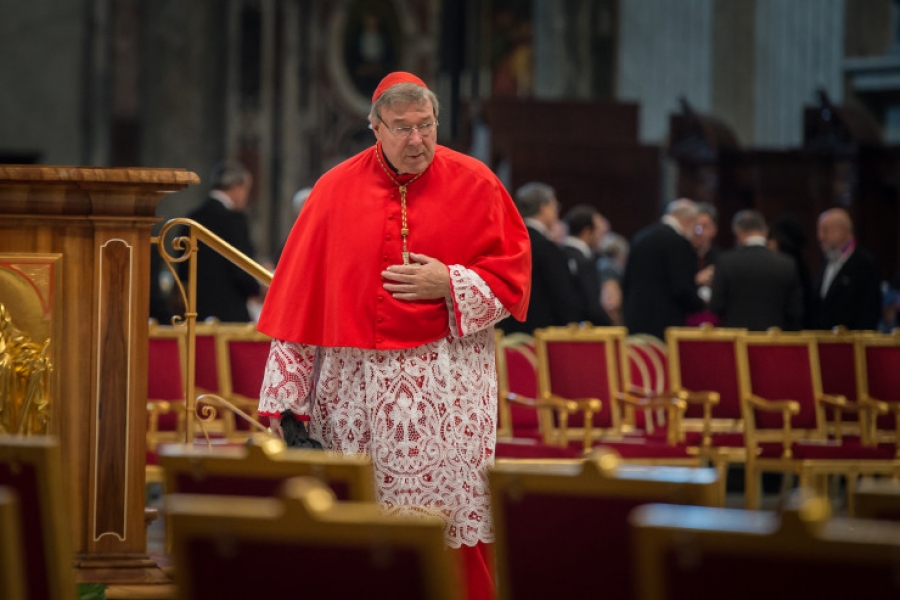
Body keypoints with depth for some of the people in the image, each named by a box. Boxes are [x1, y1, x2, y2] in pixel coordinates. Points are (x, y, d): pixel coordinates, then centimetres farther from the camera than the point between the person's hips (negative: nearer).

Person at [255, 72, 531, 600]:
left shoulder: (474, 184, 3)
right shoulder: (337, 190, 6)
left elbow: (512, 274, 6)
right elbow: (299, 297, 6)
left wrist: (449, 284, -11)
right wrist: (283, 395, 2)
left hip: (447, 383, -1)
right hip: (355, 382, 1)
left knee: (453, 517, -6)